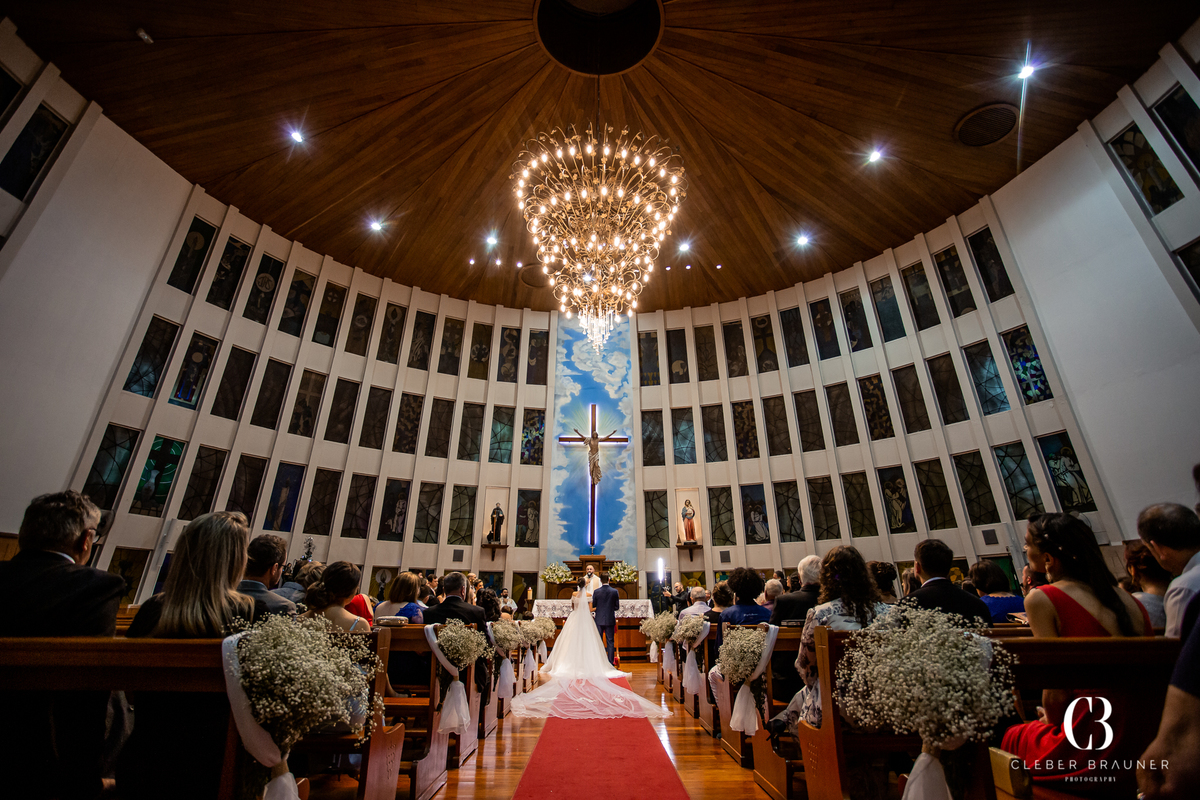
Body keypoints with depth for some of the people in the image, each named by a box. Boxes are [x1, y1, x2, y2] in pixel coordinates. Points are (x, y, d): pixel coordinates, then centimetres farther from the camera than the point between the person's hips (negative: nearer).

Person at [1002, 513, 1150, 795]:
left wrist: (1052, 719, 6)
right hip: (1142, 745, 6)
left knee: (1011, 738, 22)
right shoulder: (1128, 599, 2)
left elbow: (1056, 689, -16)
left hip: (1089, 752, -6)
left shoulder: (1041, 600, -18)